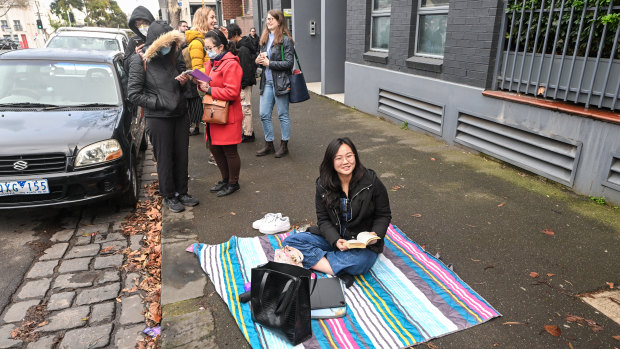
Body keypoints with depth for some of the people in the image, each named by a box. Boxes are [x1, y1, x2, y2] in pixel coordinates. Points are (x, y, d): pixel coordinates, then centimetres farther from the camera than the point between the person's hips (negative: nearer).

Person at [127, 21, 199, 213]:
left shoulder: (174, 54, 8)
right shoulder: (140, 60, -7)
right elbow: (134, 94, -9)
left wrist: (183, 81, -2)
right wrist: (159, 103, -16)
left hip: (180, 114, 5)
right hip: (158, 118, -5)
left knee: (181, 155, 11)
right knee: (165, 158, 4)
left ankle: (182, 192, 27)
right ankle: (169, 196, 20)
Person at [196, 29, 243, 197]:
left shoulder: (231, 64, -15)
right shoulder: (212, 62, 14)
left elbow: (232, 92, -23)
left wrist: (209, 90, -18)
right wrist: (201, 83, -2)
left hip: (227, 116, -9)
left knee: (229, 151, 3)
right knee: (214, 148, 16)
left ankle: (233, 183, 20)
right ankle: (225, 179, 32)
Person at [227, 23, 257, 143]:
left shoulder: (243, 49, -17)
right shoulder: (239, 47, 14)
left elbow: (245, 68, -21)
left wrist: (243, 84, -19)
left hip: (244, 84, -10)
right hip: (242, 83, 10)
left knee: (245, 108, -4)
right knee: (245, 107, 15)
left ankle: (248, 134, 4)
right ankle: (249, 131, 23)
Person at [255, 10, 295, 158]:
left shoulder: (285, 40, -8)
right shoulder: (264, 39, 13)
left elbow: (289, 63, -14)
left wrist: (269, 63, -15)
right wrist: (258, 60, -2)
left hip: (280, 82, -7)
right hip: (266, 82, 7)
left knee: (283, 115, 5)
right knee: (264, 115, 7)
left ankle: (284, 145, 18)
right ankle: (269, 144, 22)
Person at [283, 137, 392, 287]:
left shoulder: (371, 181, -10)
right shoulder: (323, 185, -4)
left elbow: (384, 215, -1)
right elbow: (323, 219, -2)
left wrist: (376, 234, -21)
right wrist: (335, 240, -22)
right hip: (333, 237, 4)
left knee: (359, 262, -39)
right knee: (290, 241, -16)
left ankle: (311, 260, -19)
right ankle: (339, 271, -24)